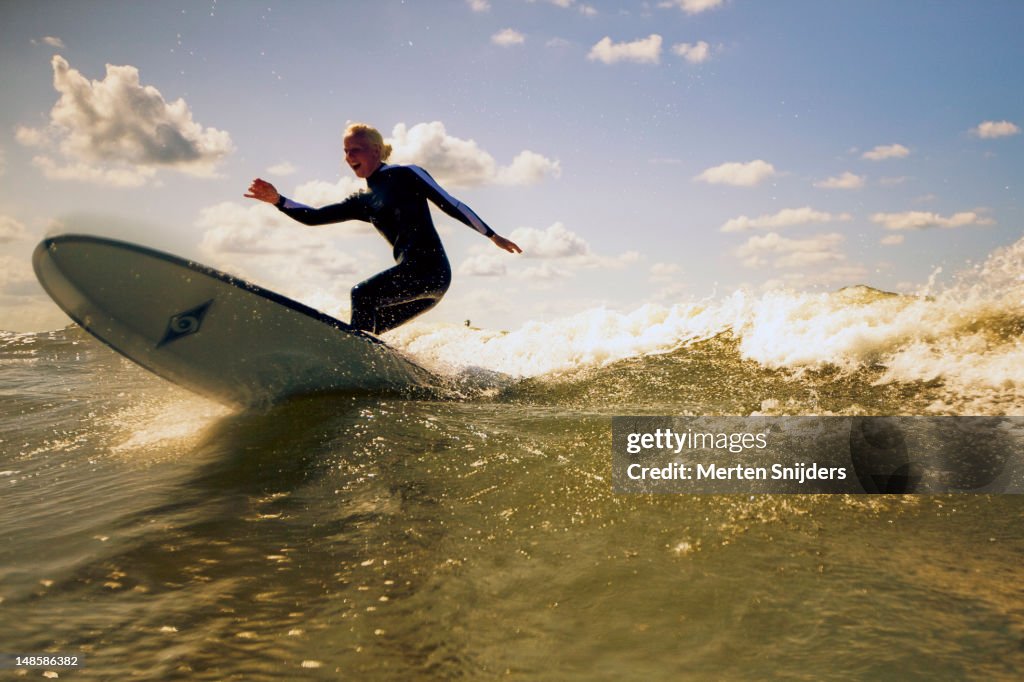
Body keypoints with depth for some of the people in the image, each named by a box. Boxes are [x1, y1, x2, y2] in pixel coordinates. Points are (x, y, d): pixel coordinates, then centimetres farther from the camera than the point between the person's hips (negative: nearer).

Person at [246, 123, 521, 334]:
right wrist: (278, 200, -1)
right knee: (366, 330, 7)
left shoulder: (407, 175, 3)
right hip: (412, 275, 8)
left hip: (431, 269, -8)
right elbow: (313, 217, 14)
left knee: (362, 294, -22)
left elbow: (451, 205, 2)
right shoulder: (363, 202, 19)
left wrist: (493, 236, 3)